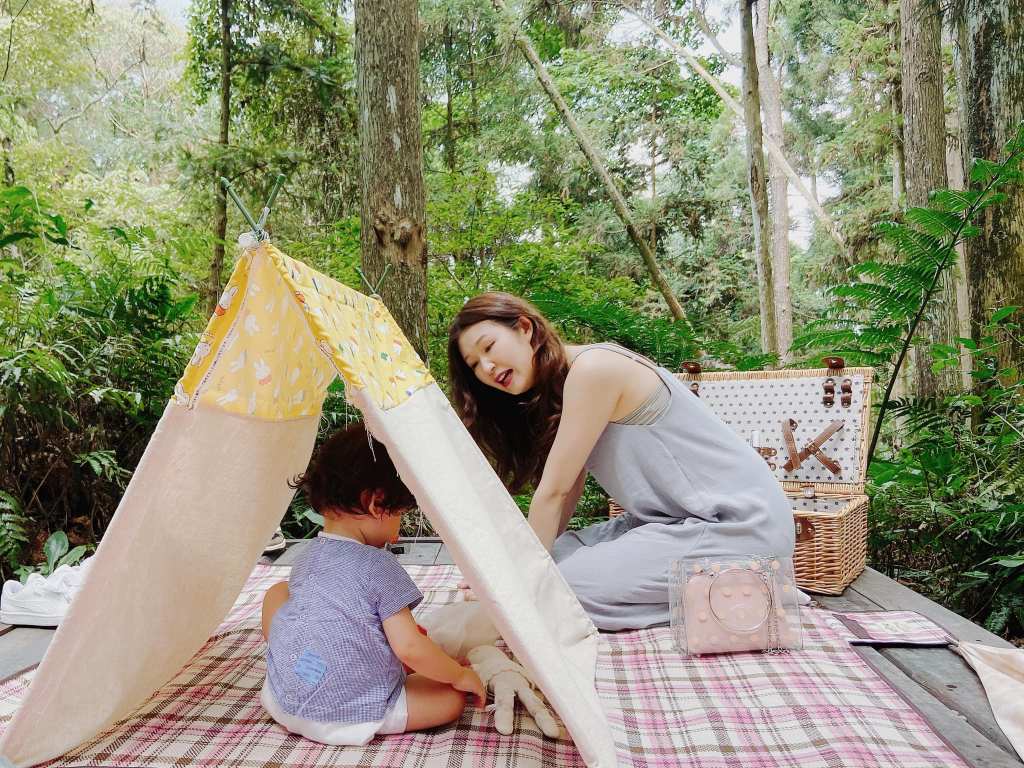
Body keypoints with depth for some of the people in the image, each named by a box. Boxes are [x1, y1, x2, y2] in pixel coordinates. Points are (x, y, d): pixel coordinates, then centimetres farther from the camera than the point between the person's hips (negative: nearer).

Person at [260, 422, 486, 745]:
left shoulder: (306, 558, 4)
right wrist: (461, 676, -3)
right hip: (353, 719, -4)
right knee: (453, 698, 4)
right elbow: (409, 648, -19)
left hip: (284, 703, 5)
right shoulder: (379, 567, -17)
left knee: (278, 592, 22)